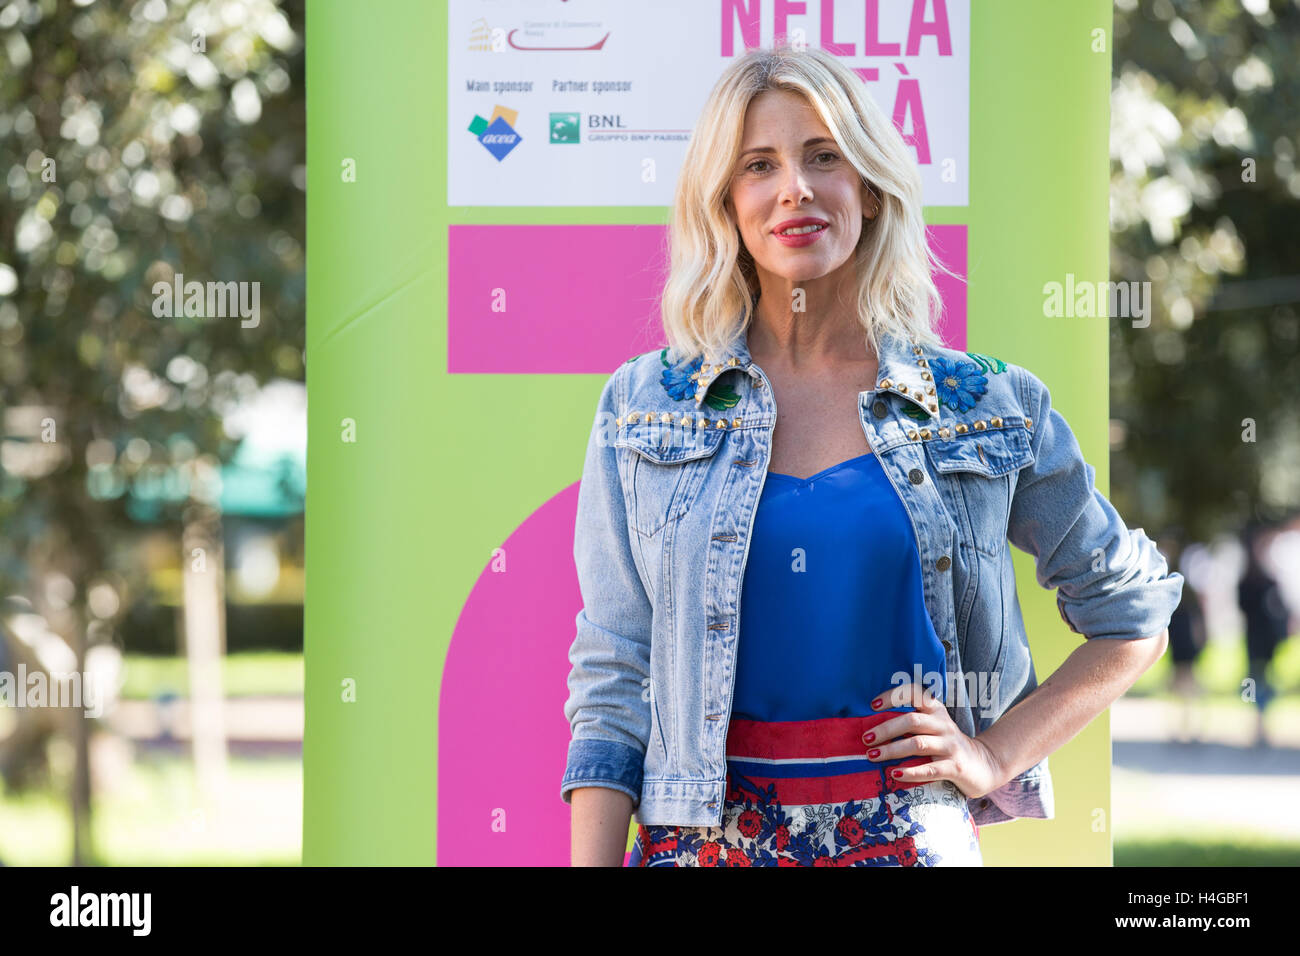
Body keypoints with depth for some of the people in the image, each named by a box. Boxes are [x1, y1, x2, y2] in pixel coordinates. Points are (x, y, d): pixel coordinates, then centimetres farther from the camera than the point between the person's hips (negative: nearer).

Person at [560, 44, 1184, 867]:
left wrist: (998, 755, 1)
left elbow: (1135, 616, 12)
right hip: (704, 838, 0)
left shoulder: (986, 409, 2)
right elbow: (612, 679, 2)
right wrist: (590, 865, -7)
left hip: (912, 834, 0)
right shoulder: (643, 409, 3)